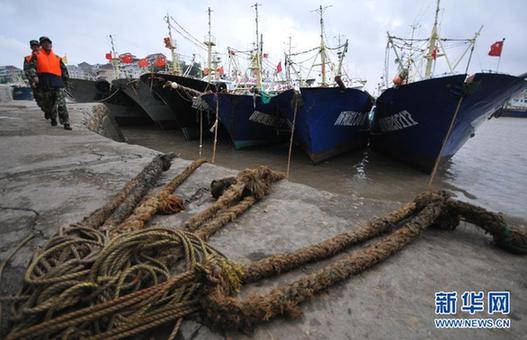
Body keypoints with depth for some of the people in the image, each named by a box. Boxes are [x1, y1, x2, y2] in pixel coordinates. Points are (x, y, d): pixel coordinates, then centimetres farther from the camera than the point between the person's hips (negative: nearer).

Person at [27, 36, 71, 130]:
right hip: (45, 83, 1)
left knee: (61, 104, -13)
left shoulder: (57, 57, 16)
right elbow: (31, 67, -1)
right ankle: (53, 119, 28)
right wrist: (34, 76, -18)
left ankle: (66, 123, -15)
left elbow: (64, 69, 22)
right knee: (48, 104, 9)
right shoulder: (37, 56, 11)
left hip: (58, 83, 0)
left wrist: (65, 79, 18)